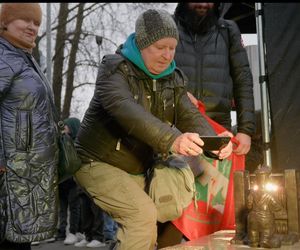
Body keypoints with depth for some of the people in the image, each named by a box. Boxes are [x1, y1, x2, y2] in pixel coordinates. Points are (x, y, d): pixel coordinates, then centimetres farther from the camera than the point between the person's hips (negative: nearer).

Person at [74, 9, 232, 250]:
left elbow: (190, 115, -8)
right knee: (144, 214, -23)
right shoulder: (115, 68, -19)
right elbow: (124, 109, -37)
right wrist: (171, 140, -52)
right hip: (100, 164, -7)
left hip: (139, 171, 7)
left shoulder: (172, 79, 2)